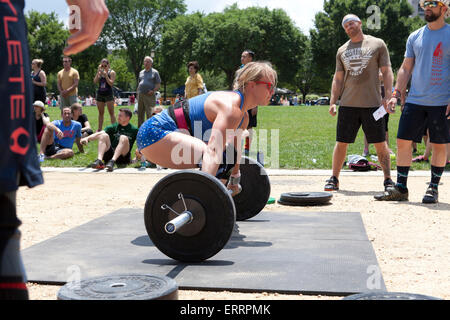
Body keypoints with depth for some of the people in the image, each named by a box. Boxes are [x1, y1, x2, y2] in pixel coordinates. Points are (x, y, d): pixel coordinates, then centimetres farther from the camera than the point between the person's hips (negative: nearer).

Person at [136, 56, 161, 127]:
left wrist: (153, 91, -15)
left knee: (149, 114, -11)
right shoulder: (141, 72, 20)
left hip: (149, 95, -6)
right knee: (140, 113, 8)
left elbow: (158, 85, 0)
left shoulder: (155, 72, 4)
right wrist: (137, 92, 12)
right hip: (140, 95, 6)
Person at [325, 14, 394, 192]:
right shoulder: (342, 51, 14)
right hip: (348, 104, 3)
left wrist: (388, 97, -7)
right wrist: (333, 102, 8)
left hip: (372, 103, -2)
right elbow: (338, 79, 17)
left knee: (380, 144, 1)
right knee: (341, 143, 3)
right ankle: (334, 179, 13)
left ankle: (388, 179, 11)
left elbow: (387, 72, 3)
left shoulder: (377, 44, 5)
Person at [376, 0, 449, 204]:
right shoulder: (415, 37, 12)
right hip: (414, 100, 4)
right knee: (403, 141, 1)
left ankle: (433, 188, 15)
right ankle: (400, 189, 8)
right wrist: (396, 94, 6)